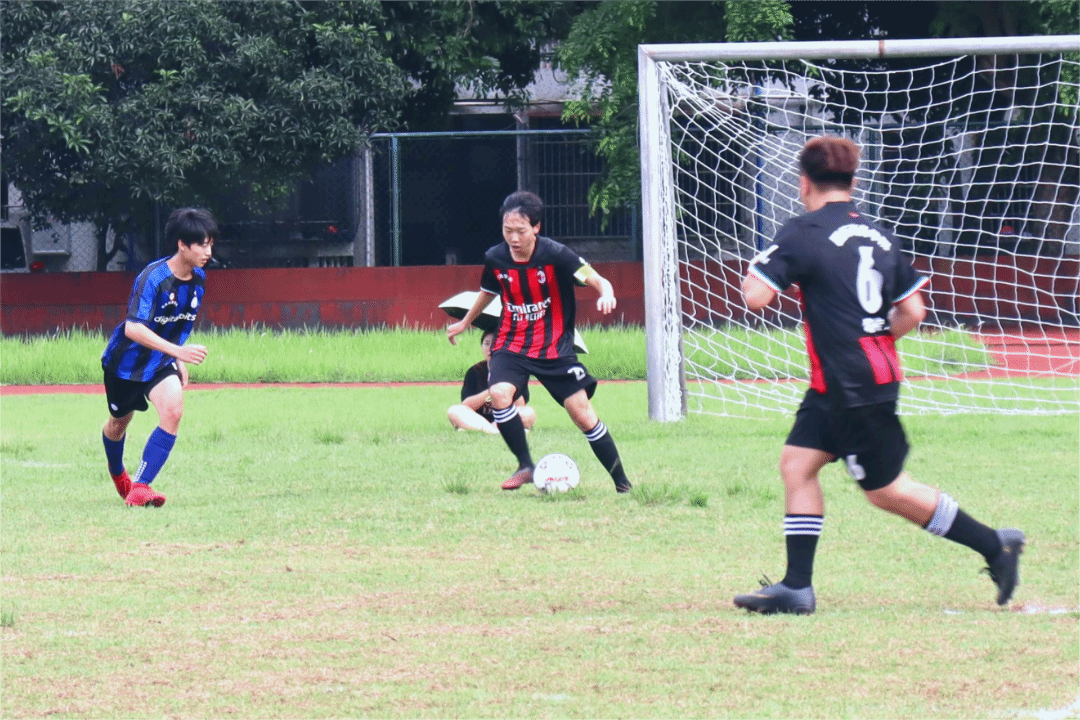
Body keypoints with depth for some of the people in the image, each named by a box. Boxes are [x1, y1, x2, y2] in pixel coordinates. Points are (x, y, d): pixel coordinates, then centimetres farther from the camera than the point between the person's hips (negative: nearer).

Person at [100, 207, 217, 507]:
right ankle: (118, 474, 50)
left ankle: (140, 487, -20)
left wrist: (180, 362, 15)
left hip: (161, 362, 4)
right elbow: (133, 328, -40)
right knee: (119, 422, 16)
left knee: (173, 411, -21)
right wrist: (178, 350, -48)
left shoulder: (198, 279, -7)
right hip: (126, 359, -4)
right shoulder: (153, 278, -30)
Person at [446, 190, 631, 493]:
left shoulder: (555, 255, -16)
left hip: (555, 348, -2)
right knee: (499, 393, -26)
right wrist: (464, 323, 32)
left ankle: (623, 485, 7)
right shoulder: (495, 258, -5)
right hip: (511, 344, 2)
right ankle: (526, 466, -12)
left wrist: (606, 293, -42)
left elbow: (598, 281, -18)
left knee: (583, 414, -6)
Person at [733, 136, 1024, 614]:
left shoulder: (802, 234, -12)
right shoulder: (879, 237, 10)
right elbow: (913, 311, 8)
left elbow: (755, 297, -17)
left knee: (887, 490, 2)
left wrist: (758, 266, 4)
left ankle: (994, 546, 6)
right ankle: (796, 587, 4)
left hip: (853, 387, -8)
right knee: (797, 462, 8)